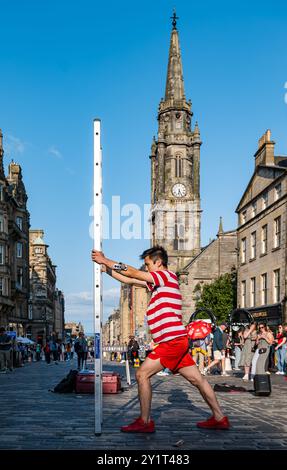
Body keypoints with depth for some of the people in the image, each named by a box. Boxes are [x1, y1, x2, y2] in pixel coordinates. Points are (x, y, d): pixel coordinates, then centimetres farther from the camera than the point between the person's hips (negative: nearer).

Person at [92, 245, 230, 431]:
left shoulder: (167, 276, -8)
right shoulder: (158, 282, 18)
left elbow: (132, 272, -11)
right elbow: (129, 280, 18)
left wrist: (105, 260, -5)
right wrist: (106, 268, 13)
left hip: (173, 341, -10)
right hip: (176, 341, 10)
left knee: (142, 374, -6)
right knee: (197, 379, 11)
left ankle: (145, 422, -1)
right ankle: (219, 418, 17)